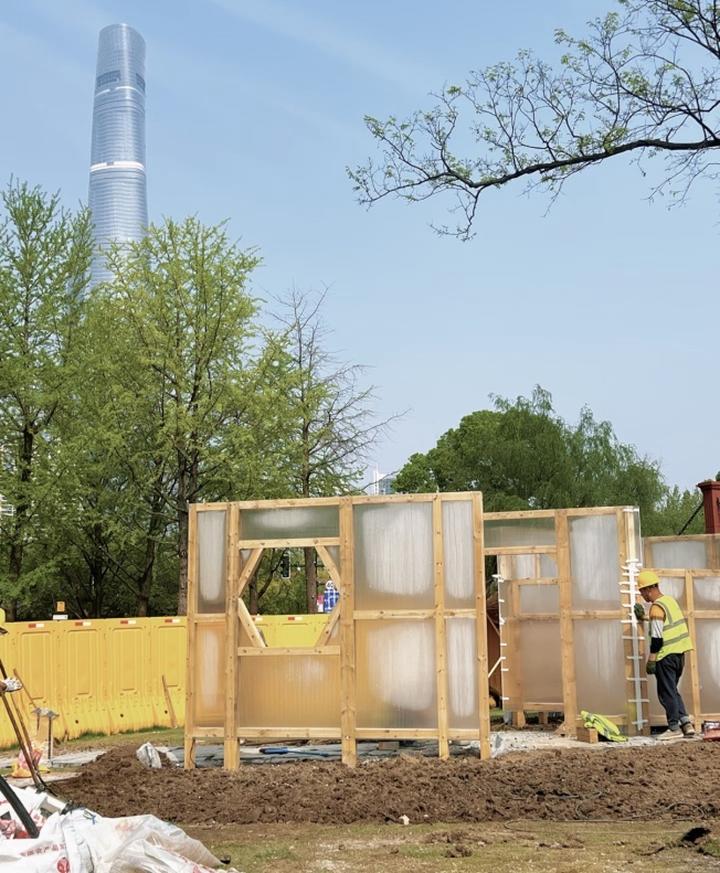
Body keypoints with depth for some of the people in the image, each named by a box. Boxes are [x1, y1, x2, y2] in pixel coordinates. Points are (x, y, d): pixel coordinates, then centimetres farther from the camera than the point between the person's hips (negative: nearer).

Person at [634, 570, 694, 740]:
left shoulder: (656, 608, -17)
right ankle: (686, 723, 11)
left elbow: (657, 638, -19)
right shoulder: (670, 600, 10)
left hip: (666, 656, -9)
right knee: (672, 690, 18)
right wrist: (645, 618, 42)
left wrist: (651, 660, -12)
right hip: (679, 652, 9)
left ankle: (674, 728, 6)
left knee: (667, 693, 2)